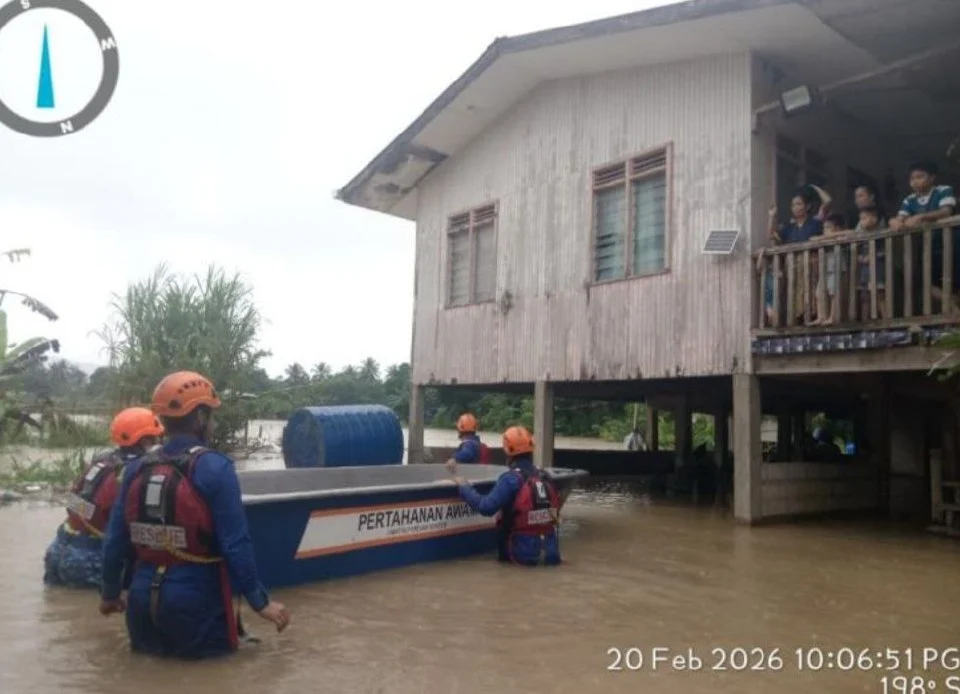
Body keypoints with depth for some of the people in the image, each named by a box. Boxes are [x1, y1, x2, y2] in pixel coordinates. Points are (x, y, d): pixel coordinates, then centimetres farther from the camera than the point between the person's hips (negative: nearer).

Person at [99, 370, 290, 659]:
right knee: (219, 650, 16)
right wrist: (261, 602, -9)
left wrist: (110, 594, 21)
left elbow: (115, 542, 6)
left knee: (148, 649, 29)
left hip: (144, 596, 5)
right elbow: (236, 545, -17)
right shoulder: (215, 468, -15)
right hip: (194, 598, -5)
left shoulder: (137, 469, 2)